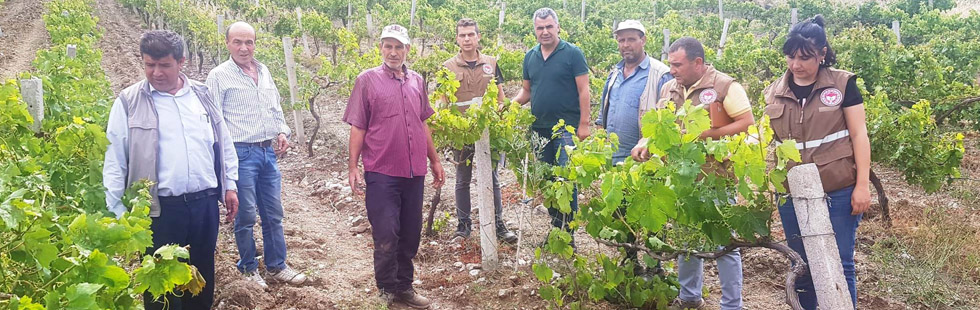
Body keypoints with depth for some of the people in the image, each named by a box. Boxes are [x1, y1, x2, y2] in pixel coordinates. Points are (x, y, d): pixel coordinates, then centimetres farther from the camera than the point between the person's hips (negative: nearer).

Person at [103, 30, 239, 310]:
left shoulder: (201, 95, 7)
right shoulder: (129, 102, -3)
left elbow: (223, 144, 15)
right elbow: (114, 160, -3)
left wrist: (230, 185, 13)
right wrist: (119, 211, -7)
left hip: (205, 202, 3)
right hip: (159, 208, -3)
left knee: (202, 276, 17)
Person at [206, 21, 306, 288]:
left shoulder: (264, 71, 12)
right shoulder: (219, 76, -5)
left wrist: (282, 132, 6)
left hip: (268, 152, 6)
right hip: (241, 153, -6)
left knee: (273, 213, 11)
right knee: (246, 215, 2)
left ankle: (276, 266, 22)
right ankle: (248, 268, 18)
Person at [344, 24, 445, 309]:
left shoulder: (417, 81, 11)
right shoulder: (367, 80, -2)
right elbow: (358, 127, -3)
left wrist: (435, 161, 18)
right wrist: (352, 167, -8)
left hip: (414, 173, 5)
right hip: (382, 173, -4)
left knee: (411, 235, 11)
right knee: (386, 236, -1)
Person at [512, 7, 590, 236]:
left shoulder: (572, 54, -5)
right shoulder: (530, 57, 11)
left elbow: (583, 90, -7)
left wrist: (584, 124, -13)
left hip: (566, 128, -5)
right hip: (539, 128, 6)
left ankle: (568, 232, 1)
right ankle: (556, 226, 24)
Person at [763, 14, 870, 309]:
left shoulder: (842, 84, -3)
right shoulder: (774, 93, 6)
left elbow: (859, 134, -3)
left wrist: (862, 185, -8)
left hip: (839, 194, -3)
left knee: (839, 266, 3)